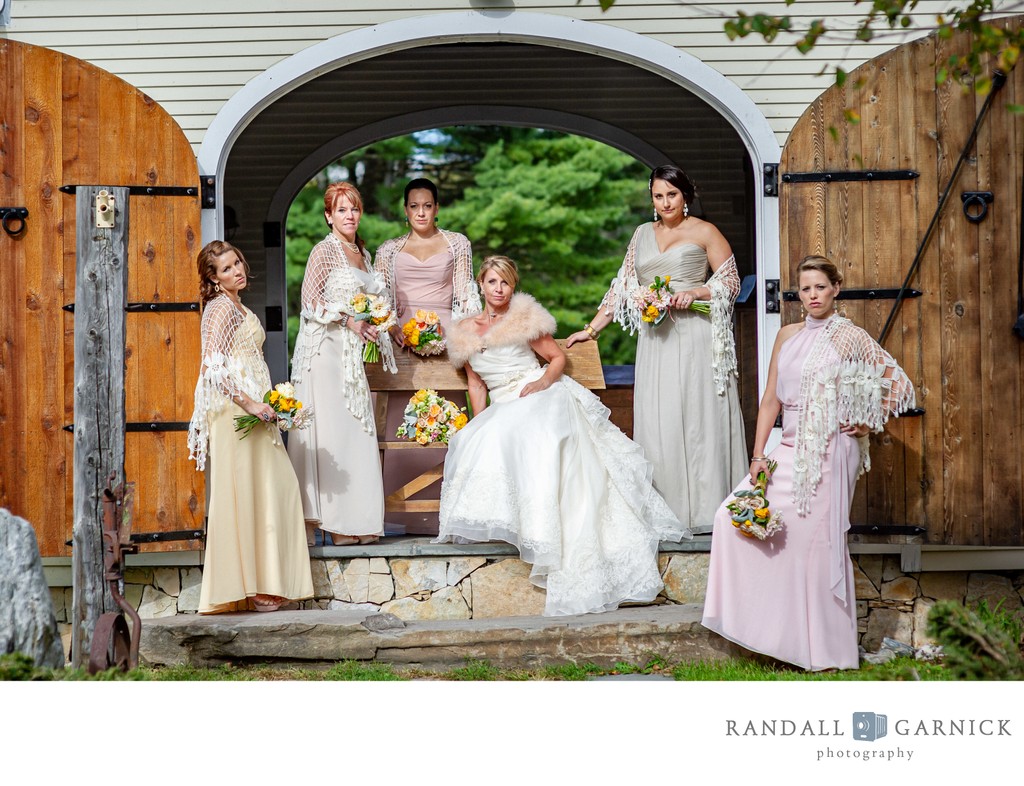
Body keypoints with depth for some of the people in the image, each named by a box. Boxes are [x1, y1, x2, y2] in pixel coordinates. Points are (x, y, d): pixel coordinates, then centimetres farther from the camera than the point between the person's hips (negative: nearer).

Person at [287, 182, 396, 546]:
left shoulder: (363, 253, 18)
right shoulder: (325, 250, -5)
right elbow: (310, 302, -10)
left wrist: (372, 326, 9)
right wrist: (348, 320, -16)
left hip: (352, 352, 8)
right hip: (325, 348, -8)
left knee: (355, 431, 4)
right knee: (329, 429, -10)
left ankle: (352, 522, 6)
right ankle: (329, 520, -9)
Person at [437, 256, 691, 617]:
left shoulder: (523, 318, 6)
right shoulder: (465, 331, 16)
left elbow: (558, 357, 7)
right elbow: (476, 384, 19)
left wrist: (543, 381, -13)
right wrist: (479, 424, 4)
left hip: (541, 396, -4)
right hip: (501, 409, 4)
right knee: (480, 442, -27)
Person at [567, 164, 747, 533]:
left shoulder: (704, 232, 4)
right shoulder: (643, 234, 17)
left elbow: (731, 282, 2)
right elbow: (623, 287, 17)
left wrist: (694, 293, -14)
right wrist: (592, 328, 12)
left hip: (694, 337, -4)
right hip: (655, 339, 5)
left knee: (698, 417, -5)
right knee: (657, 424, 1)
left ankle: (703, 510, 0)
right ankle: (665, 512, 5)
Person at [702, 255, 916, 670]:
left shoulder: (850, 338, -3)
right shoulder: (788, 336, 12)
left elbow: (898, 383, 1)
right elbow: (771, 399, 10)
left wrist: (868, 423, -2)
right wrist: (758, 456, 2)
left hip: (828, 453, -6)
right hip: (790, 450, 6)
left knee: (816, 541, -5)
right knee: (737, 518, -4)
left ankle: (827, 650, 6)